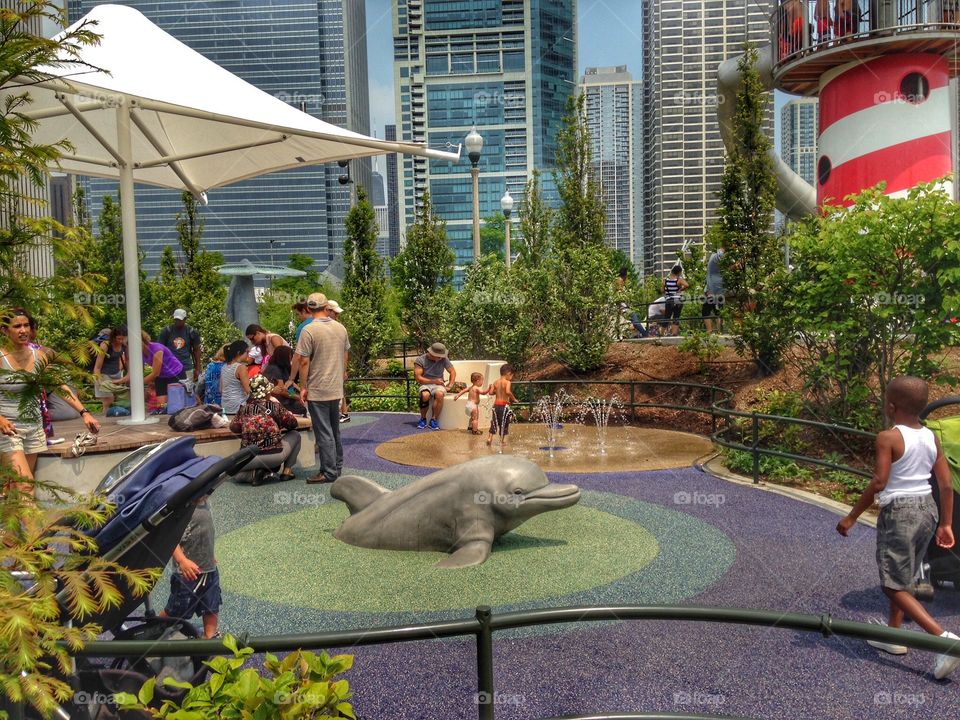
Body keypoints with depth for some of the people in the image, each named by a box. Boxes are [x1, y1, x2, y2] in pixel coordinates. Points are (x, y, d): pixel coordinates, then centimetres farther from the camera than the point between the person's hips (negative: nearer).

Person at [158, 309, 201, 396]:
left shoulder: (191, 332, 2)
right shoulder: (166, 331, 0)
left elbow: (196, 350, 9)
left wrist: (197, 369, 6)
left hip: (186, 367, 0)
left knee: (188, 392, 1)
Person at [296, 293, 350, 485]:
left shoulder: (309, 330, -14)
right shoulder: (341, 328, 4)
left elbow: (304, 362, -15)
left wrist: (303, 387, -8)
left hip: (317, 390, -6)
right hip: (336, 389, 6)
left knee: (323, 432, 0)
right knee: (334, 430, 17)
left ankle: (329, 472, 4)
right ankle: (337, 466, 26)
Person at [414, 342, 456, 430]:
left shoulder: (443, 359, 0)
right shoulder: (420, 360, -7)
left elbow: (453, 372, 10)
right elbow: (418, 378, -11)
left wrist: (450, 386, 0)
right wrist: (434, 381, -13)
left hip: (438, 385, 1)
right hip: (425, 384, -1)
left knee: (439, 394, -36)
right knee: (425, 395, -37)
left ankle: (434, 419, -21)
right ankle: (423, 419, -11)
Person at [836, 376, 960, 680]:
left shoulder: (888, 438, -16)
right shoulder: (931, 438, 4)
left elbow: (879, 482, -21)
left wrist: (851, 517, -13)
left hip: (899, 512, -8)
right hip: (927, 508, 8)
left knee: (895, 586, 1)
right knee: (903, 579, 21)